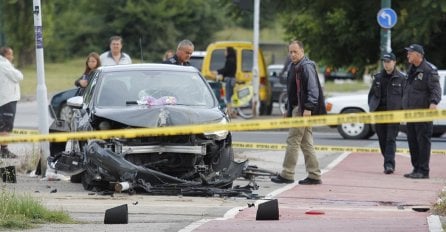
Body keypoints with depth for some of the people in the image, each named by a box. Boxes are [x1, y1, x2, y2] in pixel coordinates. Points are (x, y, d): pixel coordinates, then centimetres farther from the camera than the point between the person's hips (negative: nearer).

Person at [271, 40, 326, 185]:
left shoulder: (307, 66, -12)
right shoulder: (295, 67, 18)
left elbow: (313, 89, -19)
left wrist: (308, 108, -25)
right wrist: (289, 110, 22)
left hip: (303, 109, -10)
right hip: (298, 108, 10)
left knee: (293, 141, -8)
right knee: (306, 143, 10)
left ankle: (287, 175, -5)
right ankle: (314, 176, 12)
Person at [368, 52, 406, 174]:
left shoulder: (401, 78, 1)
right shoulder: (378, 78, 13)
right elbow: (371, 94, 18)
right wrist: (372, 108, 4)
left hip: (394, 112, -4)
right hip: (379, 112, 4)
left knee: (391, 139, -11)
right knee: (382, 140, 7)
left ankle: (389, 164, -17)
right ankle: (388, 163, 18)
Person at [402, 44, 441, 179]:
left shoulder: (429, 70, -8)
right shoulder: (411, 70, 18)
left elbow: (436, 88, -15)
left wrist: (434, 102, -31)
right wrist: (405, 107, 25)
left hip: (423, 112, -9)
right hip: (410, 112, 9)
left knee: (423, 141, -8)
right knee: (412, 141, 9)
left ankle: (423, 171, -7)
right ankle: (416, 169, 16)